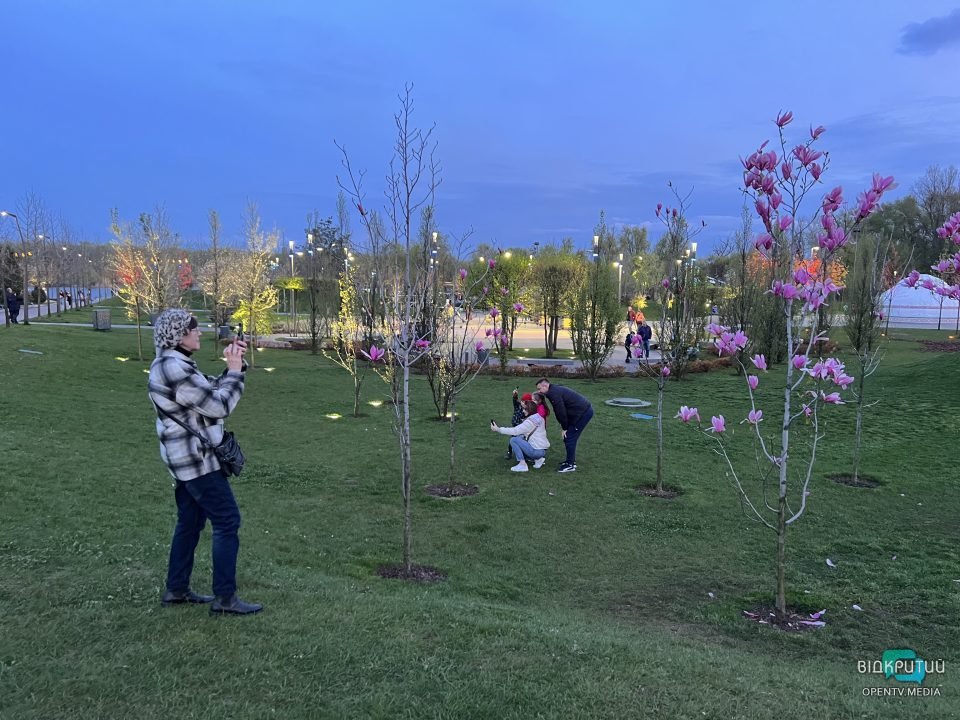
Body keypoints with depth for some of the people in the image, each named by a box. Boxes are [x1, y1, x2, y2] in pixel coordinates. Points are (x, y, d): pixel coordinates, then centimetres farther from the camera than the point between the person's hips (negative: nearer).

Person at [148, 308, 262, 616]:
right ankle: (225, 598, 0)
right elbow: (219, 406, -19)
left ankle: (176, 589, 27)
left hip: (186, 458, 10)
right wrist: (235, 369, -10)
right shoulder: (177, 371, -23)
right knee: (227, 522, -5)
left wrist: (233, 366, 2)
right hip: (196, 459, -10)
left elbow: (212, 390, 14)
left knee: (190, 521, 18)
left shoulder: (172, 364, 10)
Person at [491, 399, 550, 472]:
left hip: (537, 451, -10)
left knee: (513, 440, -13)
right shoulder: (538, 418, 11)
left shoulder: (530, 421, -17)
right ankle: (538, 459, 13)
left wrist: (498, 429, -15)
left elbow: (515, 431, -20)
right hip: (542, 450, 10)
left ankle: (522, 465, -12)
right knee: (515, 452, 22)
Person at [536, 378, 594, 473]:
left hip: (583, 412, -10)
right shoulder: (555, 390, 15)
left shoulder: (554, 393, -18)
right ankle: (571, 461, 26)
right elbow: (559, 411, 17)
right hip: (585, 409, 10)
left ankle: (570, 465, 1)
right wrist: (563, 426, 12)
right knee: (570, 437, 17)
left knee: (570, 438, -6)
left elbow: (561, 412, -18)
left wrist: (564, 428, -8)